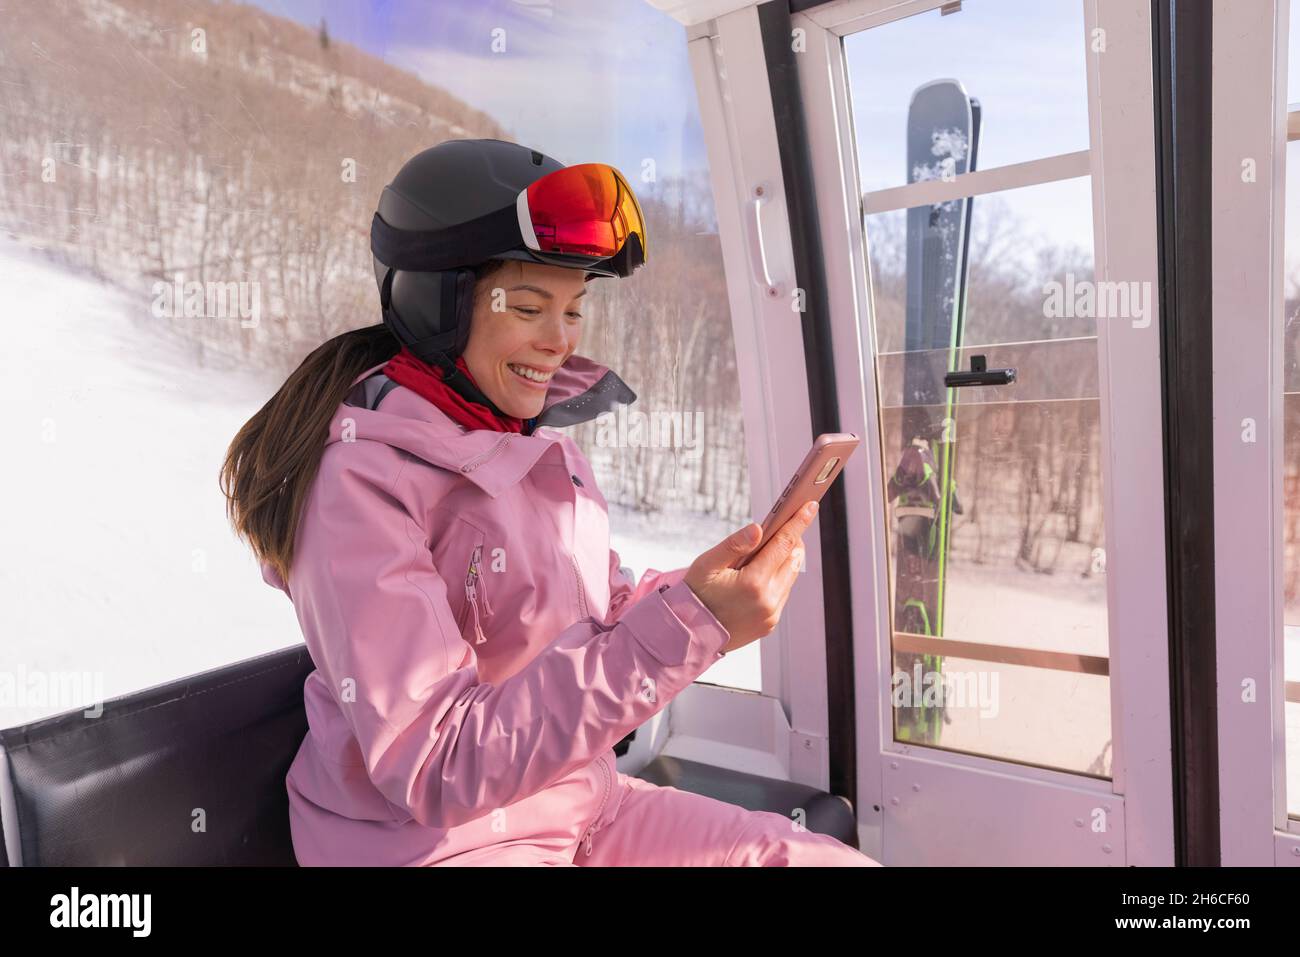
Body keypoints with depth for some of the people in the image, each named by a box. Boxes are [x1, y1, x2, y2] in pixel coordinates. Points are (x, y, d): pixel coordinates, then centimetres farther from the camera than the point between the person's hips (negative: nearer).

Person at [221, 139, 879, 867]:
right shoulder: (361, 477, -20)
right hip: (433, 837, -6)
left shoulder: (541, 439, 2)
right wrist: (686, 626, -31)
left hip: (584, 807, 6)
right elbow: (434, 772, -24)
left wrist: (707, 590, -11)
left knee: (841, 857, 0)